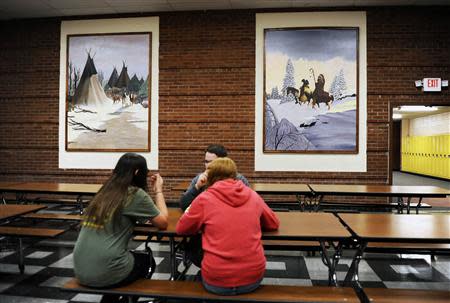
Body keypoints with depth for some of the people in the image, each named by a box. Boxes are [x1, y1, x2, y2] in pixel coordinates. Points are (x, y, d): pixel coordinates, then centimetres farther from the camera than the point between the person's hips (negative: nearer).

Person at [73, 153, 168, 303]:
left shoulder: (105, 191, 11)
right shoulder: (136, 194, -10)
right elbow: (163, 223, -2)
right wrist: (158, 190, 7)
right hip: (106, 272, -6)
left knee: (135, 256, 32)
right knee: (147, 260, 23)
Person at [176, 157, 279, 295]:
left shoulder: (204, 198, -4)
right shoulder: (253, 195, 4)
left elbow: (181, 229, 8)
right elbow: (274, 224, 17)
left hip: (216, 281, -2)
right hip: (253, 277, 3)